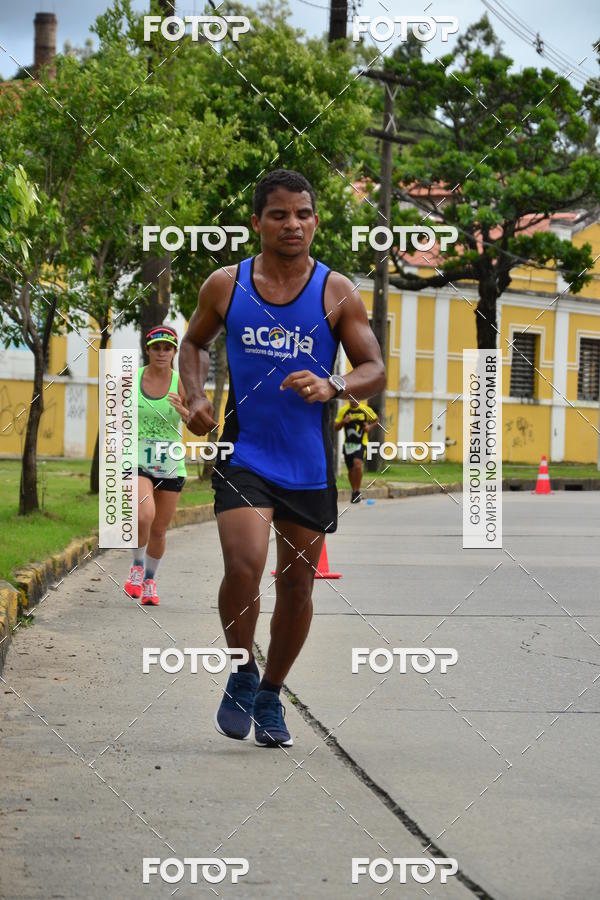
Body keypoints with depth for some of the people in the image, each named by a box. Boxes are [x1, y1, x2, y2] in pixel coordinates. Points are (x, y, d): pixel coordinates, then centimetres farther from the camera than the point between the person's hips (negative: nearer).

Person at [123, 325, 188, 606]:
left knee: (159, 530, 9)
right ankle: (137, 565, 2)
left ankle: (149, 581, 33)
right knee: (144, 516, -25)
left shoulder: (181, 383, -3)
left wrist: (183, 411, -26)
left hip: (170, 463, 1)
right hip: (137, 459, -1)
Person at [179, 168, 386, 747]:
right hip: (243, 454, -1)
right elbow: (194, 341, 19)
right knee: (243, 566, -19)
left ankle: (270, 696, 28)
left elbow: (375, 371, 0)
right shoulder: (225, 286, 2)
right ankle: (242, 673, 7)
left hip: (309, 462, 1)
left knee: (298, 582, 8)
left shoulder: (337, 293, -1)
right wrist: (195, 397, 1)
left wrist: (331, 386, -21)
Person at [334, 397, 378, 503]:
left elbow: (376, 420, 15)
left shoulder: (366, 409, -1)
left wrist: (370, 427, -5)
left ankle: (357, 491, -14)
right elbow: (336, 427, 5)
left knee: (357, 463, -25)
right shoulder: (343, 410, 2)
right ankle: (354, 492, 27)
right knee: (350, 469, 8)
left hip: (361, 443, -3)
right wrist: (343, 421, -15)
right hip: (348, 443, 3)